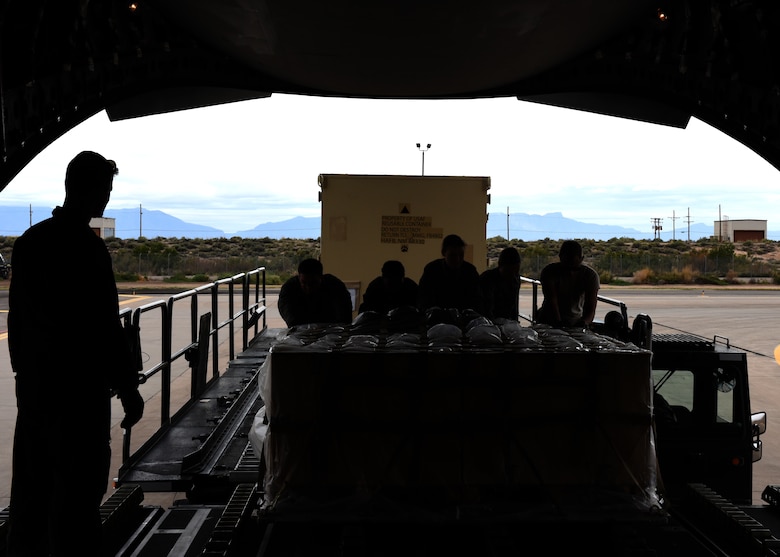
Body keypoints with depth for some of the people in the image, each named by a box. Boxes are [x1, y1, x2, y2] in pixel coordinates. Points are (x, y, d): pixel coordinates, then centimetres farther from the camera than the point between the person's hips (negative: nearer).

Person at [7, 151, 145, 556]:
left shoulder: (29, 241, 6)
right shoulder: (87, 247, -17)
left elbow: (17, 318, 12)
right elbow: (105, 327, -18)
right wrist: (128, 389, -10)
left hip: (33, 387, 8)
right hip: (78, 390, -8)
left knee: (30, 492, 17)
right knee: (77, 494, 2)